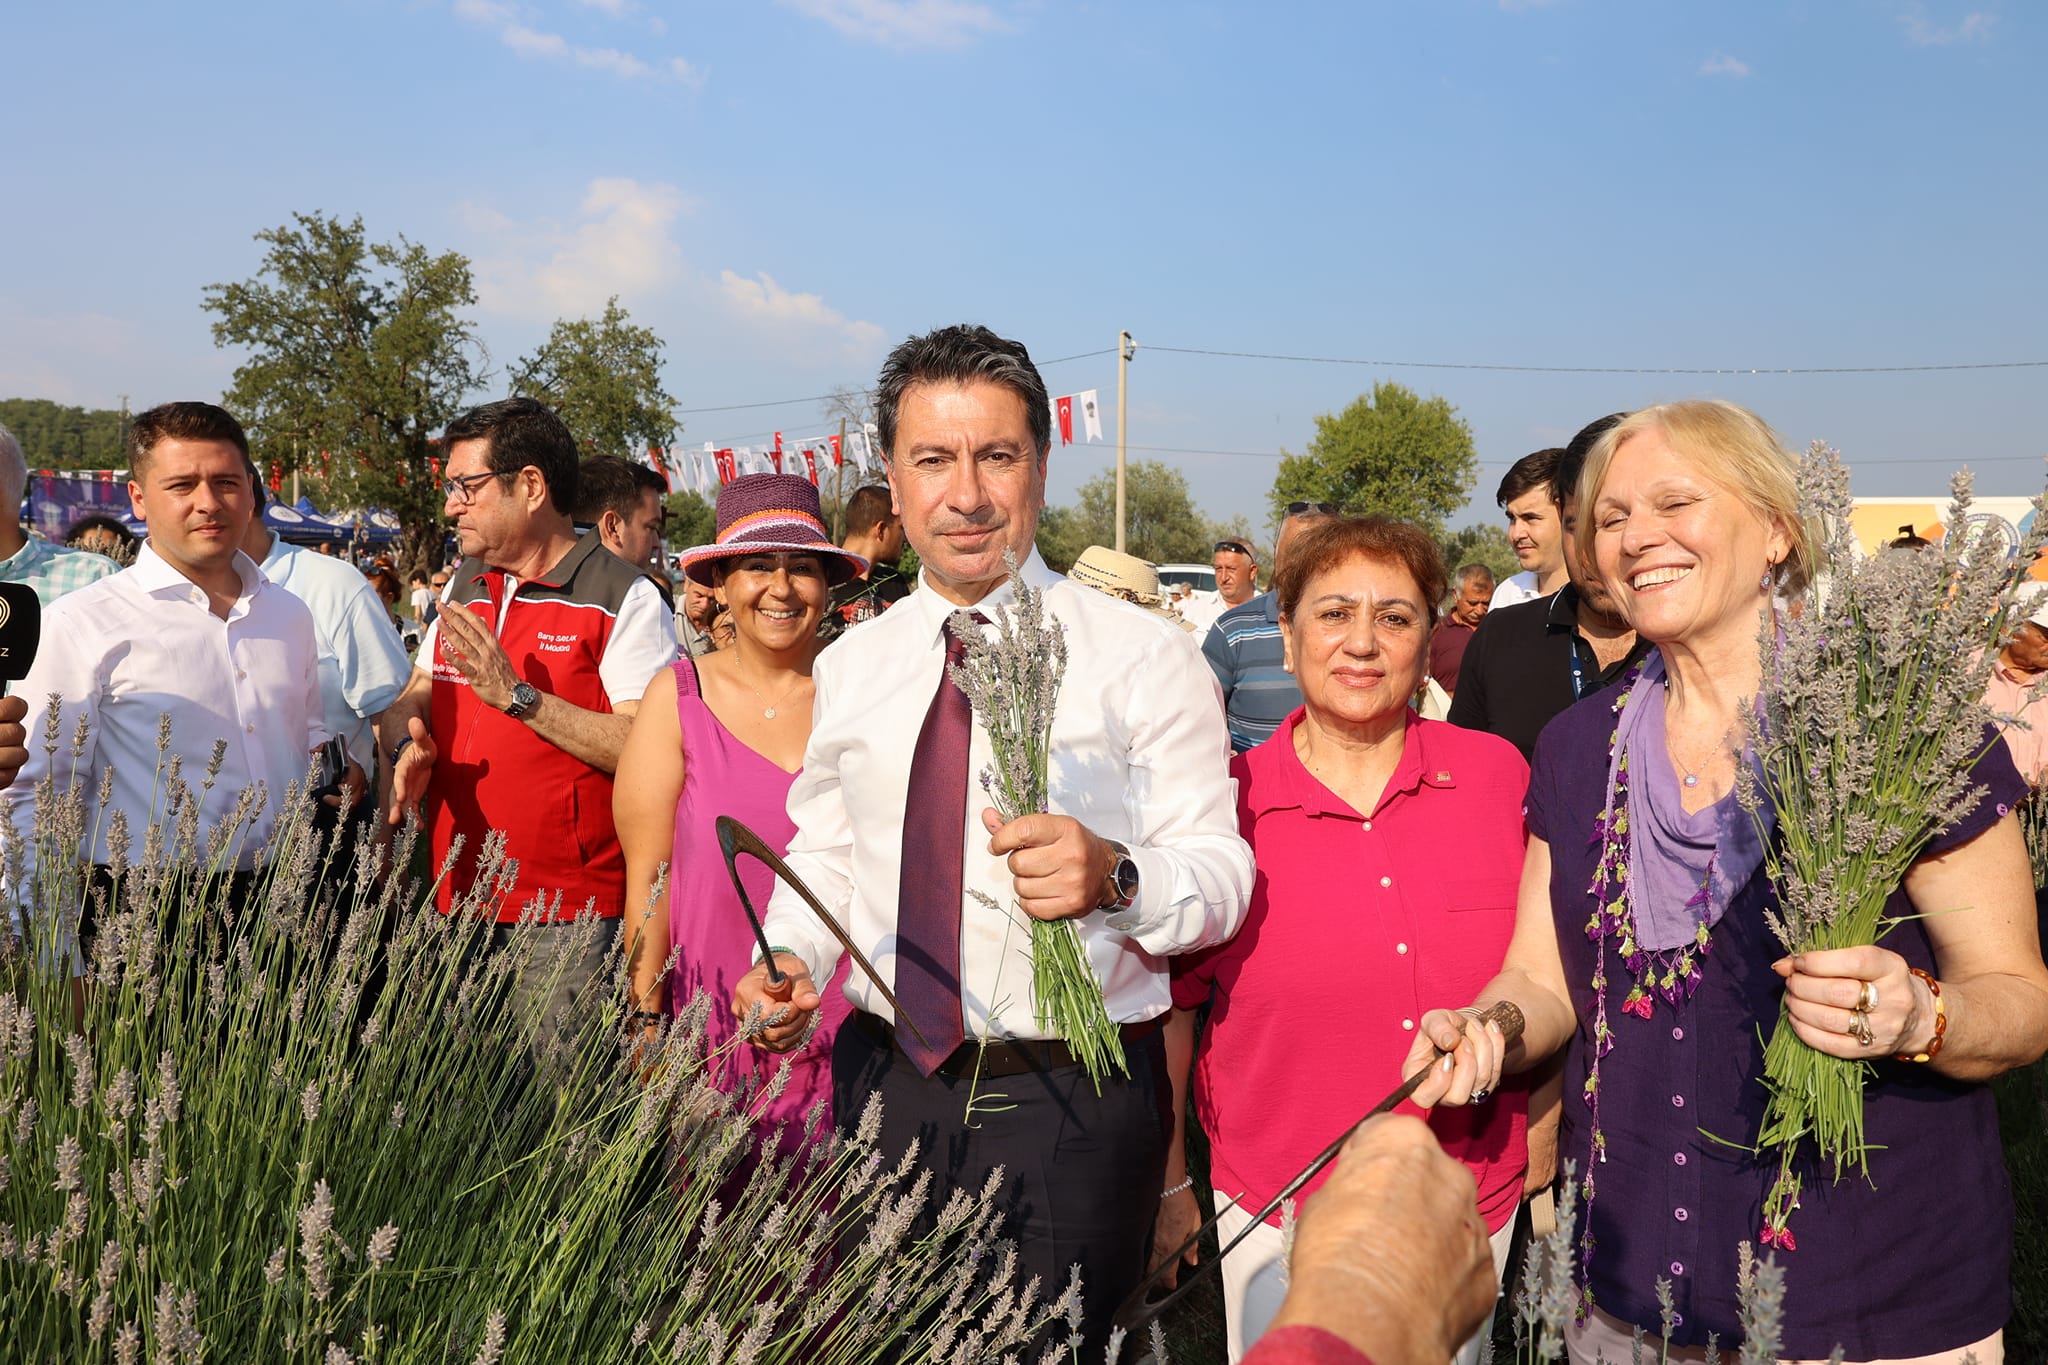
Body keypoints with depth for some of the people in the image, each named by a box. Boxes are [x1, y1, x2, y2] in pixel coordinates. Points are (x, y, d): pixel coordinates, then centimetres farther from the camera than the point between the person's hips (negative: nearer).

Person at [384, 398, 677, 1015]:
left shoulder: (625, 598, -10)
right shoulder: (465, 588, 15)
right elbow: (414, 696, 18)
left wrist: (517, 696, -20)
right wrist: (412, 747, -5)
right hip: (457, 905, 7)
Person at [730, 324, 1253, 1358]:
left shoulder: (1145, 658, -7)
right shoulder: (849, 667, 7)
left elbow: (1221, 871, -10)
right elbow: (822, 854, 14)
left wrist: (1115, 877, -30)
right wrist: (790, 959, -5)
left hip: (1073, 1106, -4)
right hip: (885, 1088, 4)